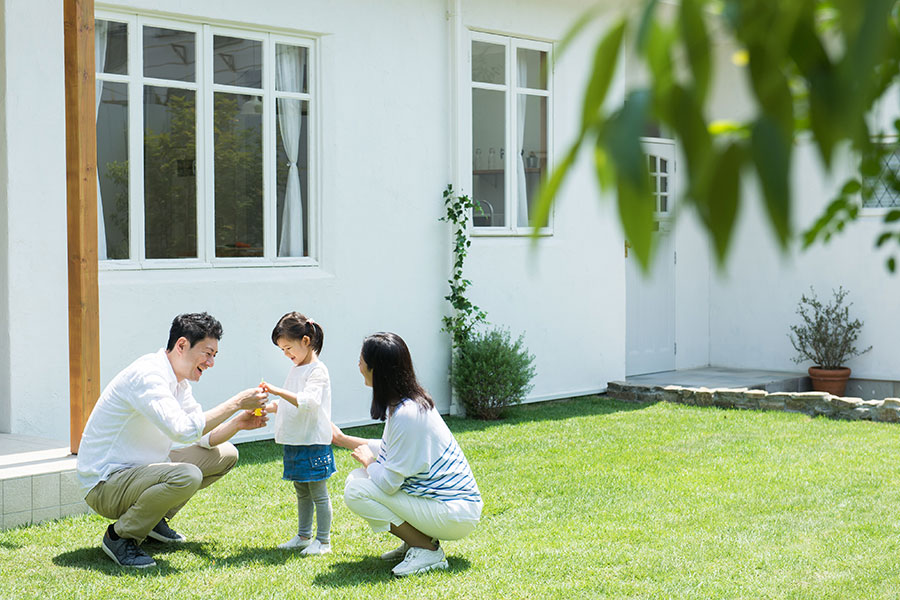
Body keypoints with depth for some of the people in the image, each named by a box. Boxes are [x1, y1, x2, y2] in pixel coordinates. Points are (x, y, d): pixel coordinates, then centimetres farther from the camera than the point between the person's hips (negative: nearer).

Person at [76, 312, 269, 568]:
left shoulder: (178, 381, 8)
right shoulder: (147, 374, -23)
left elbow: (205, 438, 11)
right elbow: (183, 430, -35)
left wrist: (238, 423, -8)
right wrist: (235, 403, -29)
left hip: (140, 470, 10)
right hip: (104, 484, -10)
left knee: (225, 454, 9)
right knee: (186, 476, -35)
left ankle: (155, 518, 15)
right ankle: (119, 535, -12)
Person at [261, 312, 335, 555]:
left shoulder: (317, 371, -13)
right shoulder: (295, 370, 15)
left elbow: (307, 401, -28)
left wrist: (278, 391, -34)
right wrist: (265, 408, 11)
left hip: (313, 442, -9)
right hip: (294, 442, 9)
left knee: (318, 493, -2)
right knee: (302, 492, 17)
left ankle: (323, 541, 5)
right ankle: (304, 536, 27)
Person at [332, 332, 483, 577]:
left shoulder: (406, 414, -25)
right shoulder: (410, 401, 5)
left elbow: (388, 482, -22)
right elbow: (390, 450, 22)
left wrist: (367, 460, -1)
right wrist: (342, 439, 28)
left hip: (455, 513, -10)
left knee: (356, 492, -16)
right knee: (356, 477, 9)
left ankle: (428, 551, -7)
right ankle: (416, 541, 11)